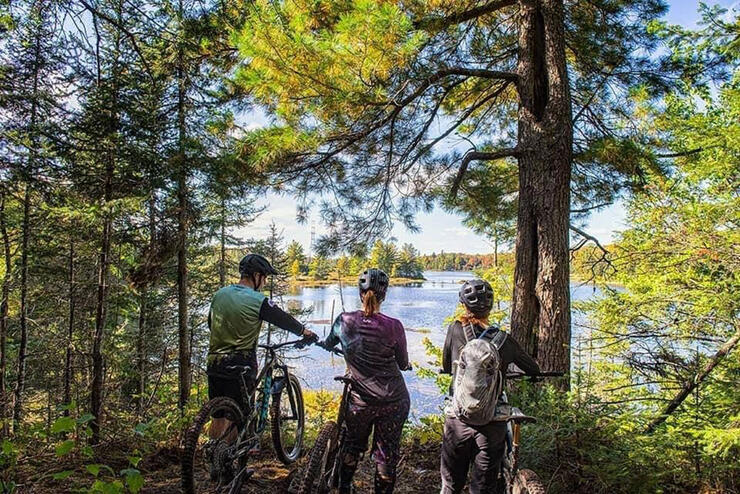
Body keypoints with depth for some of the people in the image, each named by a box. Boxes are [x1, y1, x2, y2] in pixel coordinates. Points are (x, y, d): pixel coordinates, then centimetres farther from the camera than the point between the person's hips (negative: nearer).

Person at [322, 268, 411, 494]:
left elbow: (328, 344, 11)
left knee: (352, 447, 26)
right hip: (394, 402, -2)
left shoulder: (345, 321, -10)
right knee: (387, 455, 14)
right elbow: (403, 364, -3)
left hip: (360, 402, 2)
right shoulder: (393, 326, -17)